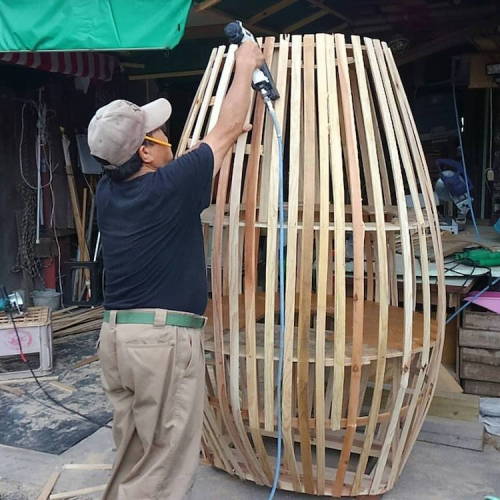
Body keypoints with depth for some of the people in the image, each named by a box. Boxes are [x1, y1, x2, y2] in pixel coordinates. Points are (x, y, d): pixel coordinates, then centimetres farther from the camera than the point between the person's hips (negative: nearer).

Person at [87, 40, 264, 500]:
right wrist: (246, 67, 14)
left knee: (133, 456, 21)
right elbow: (228, 128, 0)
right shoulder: (169, 186, -13)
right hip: (164, 338, -7)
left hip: (116, 335, 8)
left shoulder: (106, 193, 6)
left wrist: (229, 138, 29)